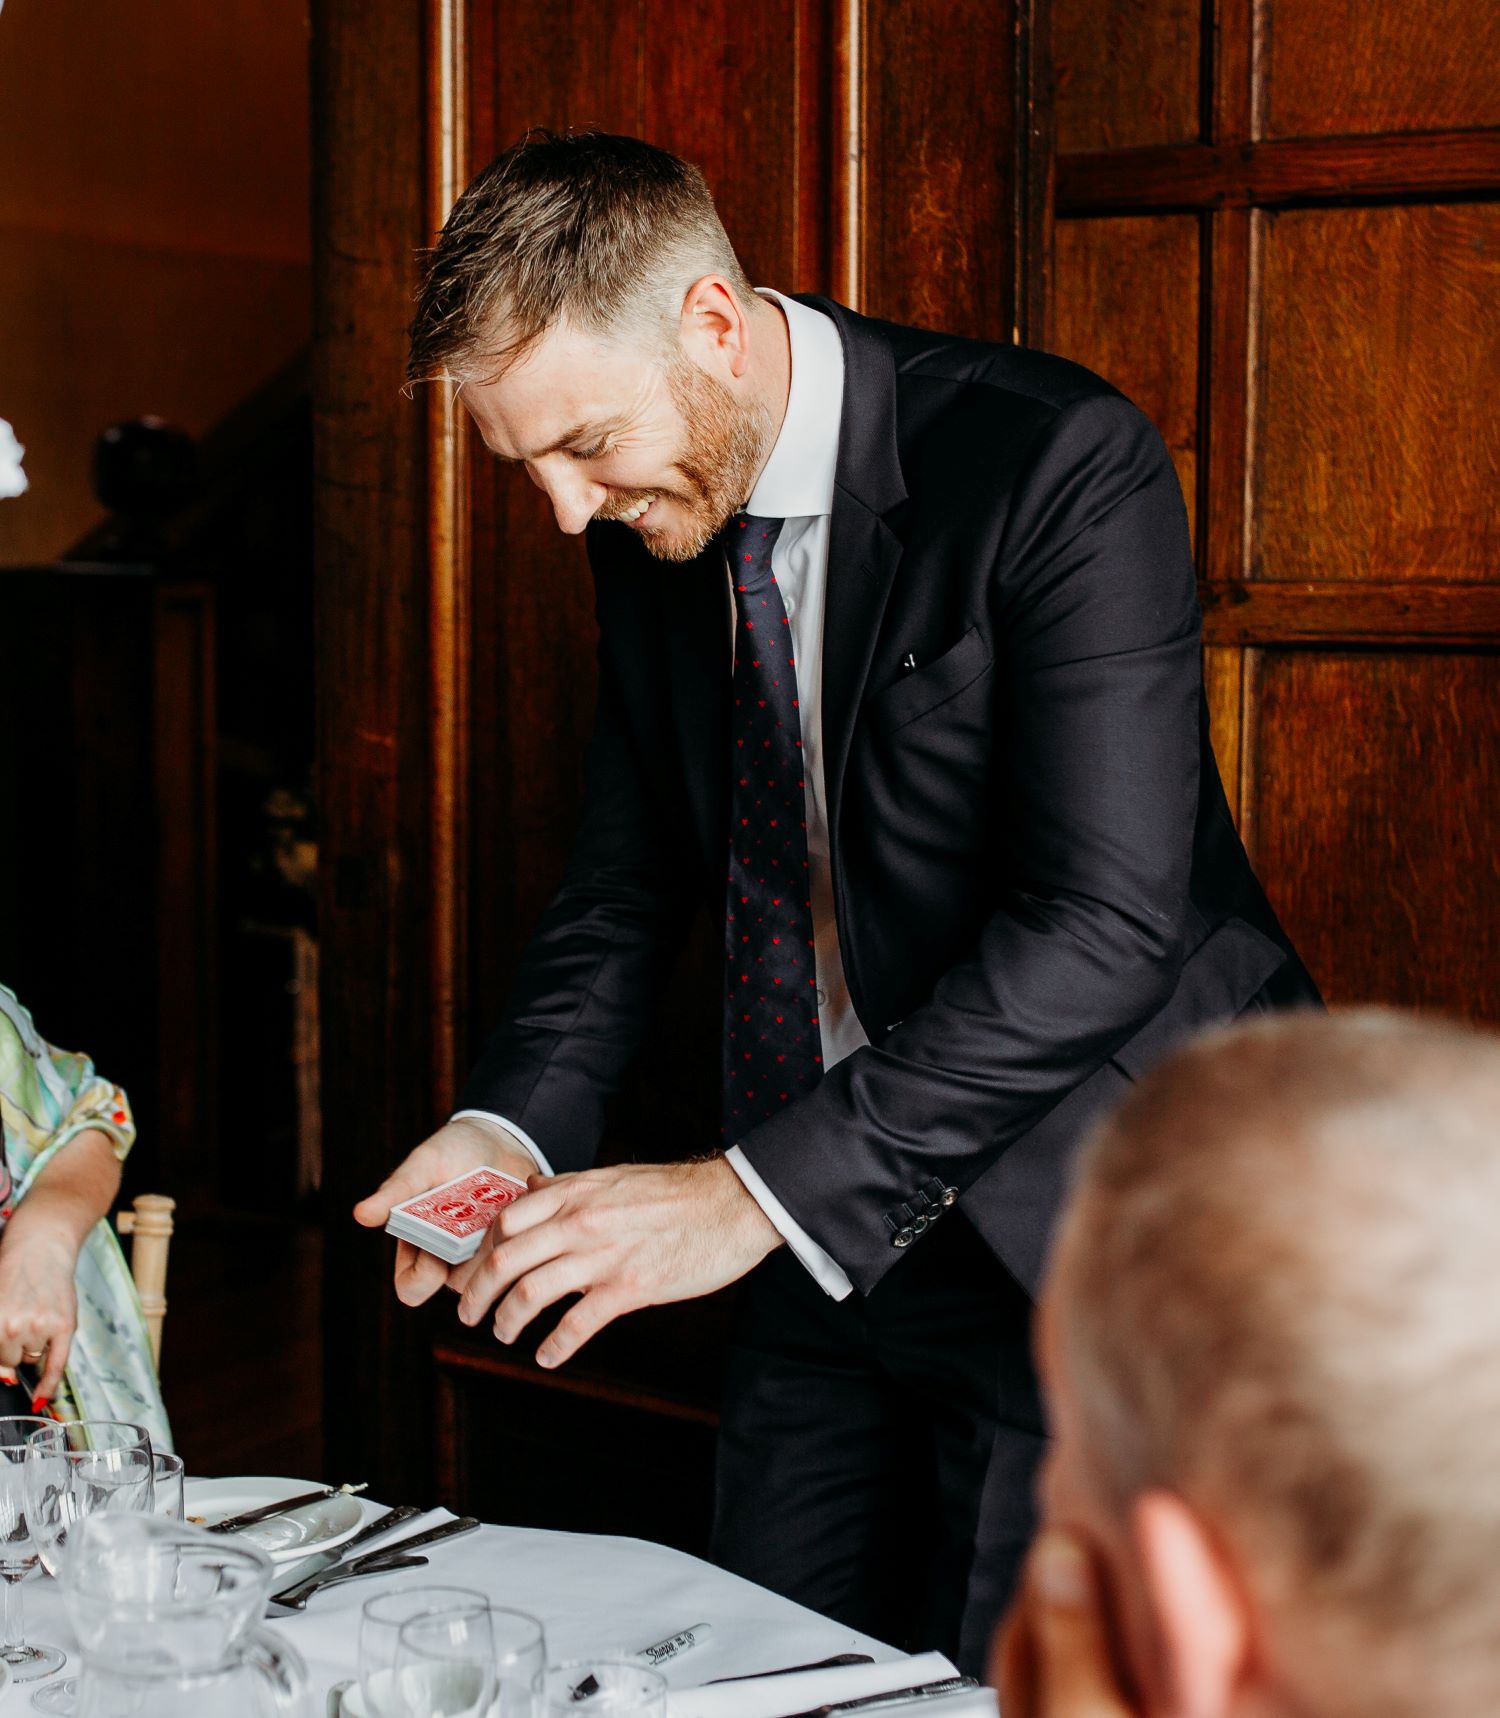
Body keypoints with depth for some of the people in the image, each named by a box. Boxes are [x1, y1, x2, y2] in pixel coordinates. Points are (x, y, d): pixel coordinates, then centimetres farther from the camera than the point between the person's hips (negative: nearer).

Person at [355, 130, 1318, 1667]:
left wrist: (754, 1192, -29)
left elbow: (1105, 920, -26)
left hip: (1068, 1217, -6)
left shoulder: (1056, 461, -20)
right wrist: (512, 1122, -7)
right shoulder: (647, 524, 3)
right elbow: (630, 879, 12)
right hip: (827, 1233, 7)